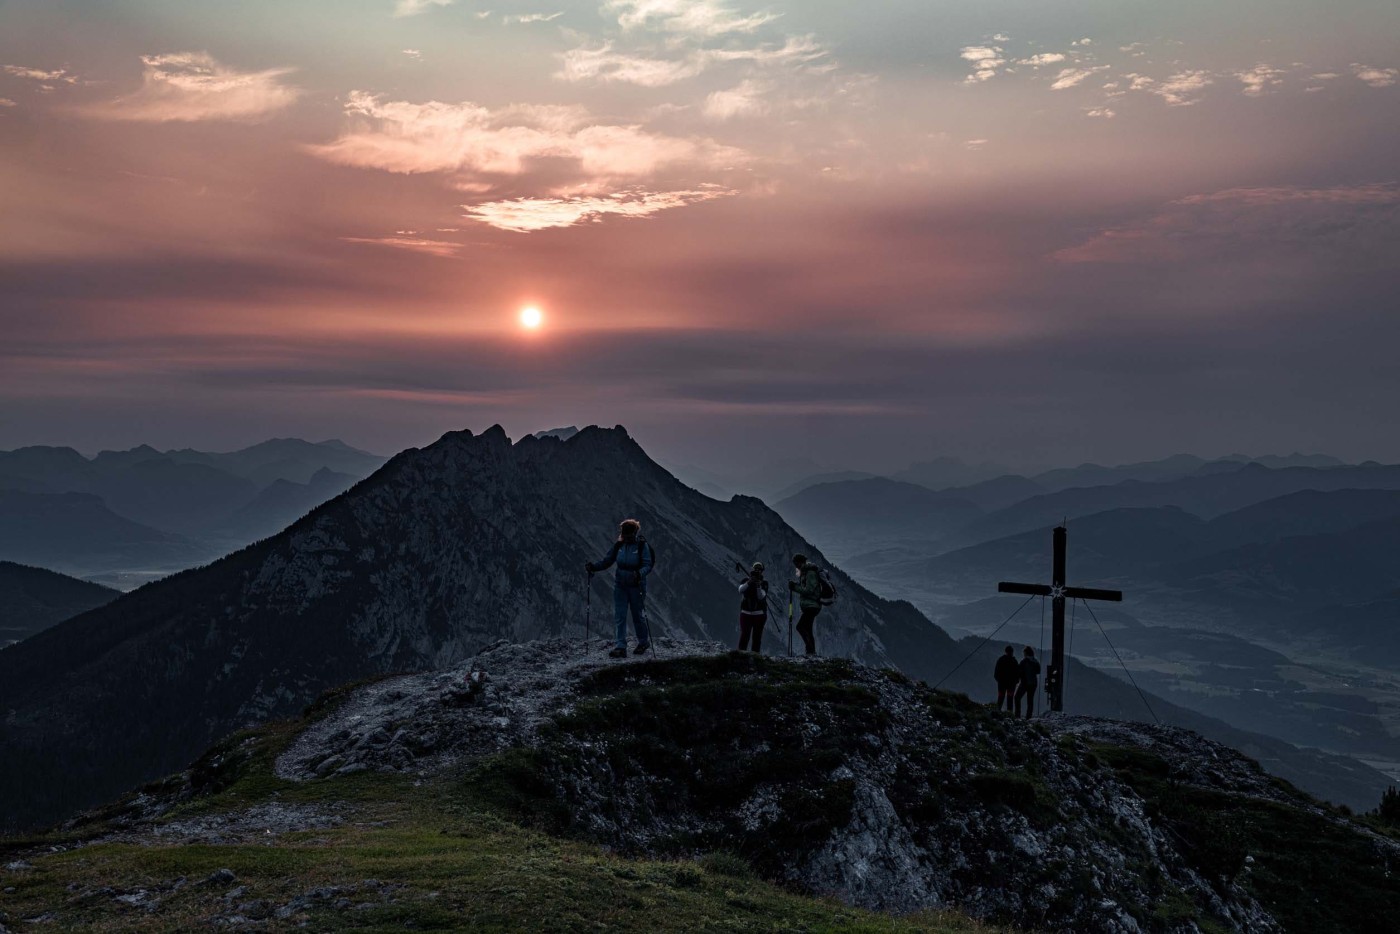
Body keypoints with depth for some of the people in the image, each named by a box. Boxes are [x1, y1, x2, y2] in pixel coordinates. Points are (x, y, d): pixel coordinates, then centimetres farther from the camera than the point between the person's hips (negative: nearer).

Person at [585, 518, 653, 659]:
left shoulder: (642, 546, -11)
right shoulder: (618, 545, 1)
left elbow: (648, 565, -15)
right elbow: (606, 561, 4)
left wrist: (639, 574, -34)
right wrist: (594, 566, -12)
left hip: (636, 586, -4)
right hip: (620, 585, 4)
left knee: (638, 615, 10)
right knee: (619, 616, -2)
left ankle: (644, 642, 32)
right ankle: (621, 648, 0)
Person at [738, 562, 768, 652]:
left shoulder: (764, 583, 5)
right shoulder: (745, 581, 5)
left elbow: (761, 596, -9)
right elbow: (740, 590, -14)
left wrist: (758, 585, -22)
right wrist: (749, 582, -25)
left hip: (759, 614, 1)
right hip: (746, 613, -1)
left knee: (757, 637, 0)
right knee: (744, 635, -11)